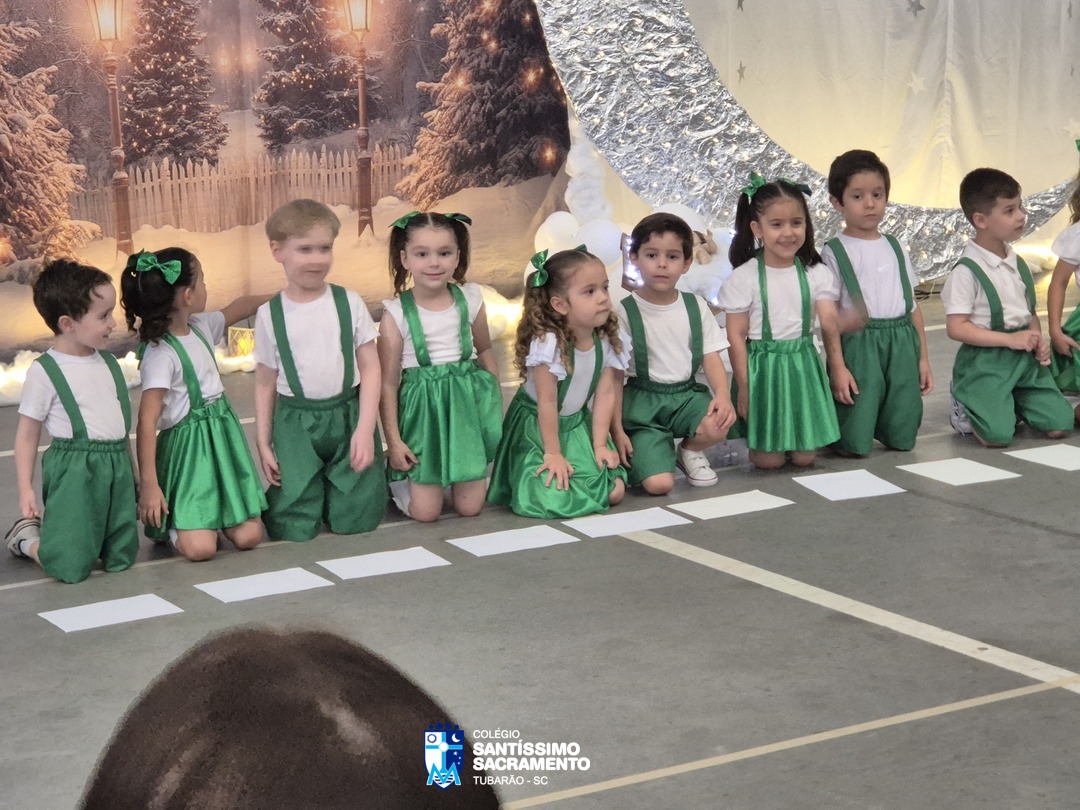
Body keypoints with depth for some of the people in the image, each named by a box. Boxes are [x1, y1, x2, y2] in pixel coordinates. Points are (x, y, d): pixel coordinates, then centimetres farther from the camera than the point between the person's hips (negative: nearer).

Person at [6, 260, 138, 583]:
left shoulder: (109, 363, 9)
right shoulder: (44, 371, -10)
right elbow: (27, 434, -4)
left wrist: (131, 470, 22)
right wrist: (25, 488, -7)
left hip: (117, 469, 6)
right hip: (74, 471, -6)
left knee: (120, 559, 9)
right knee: (71, 567, -7)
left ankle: (53, 523, 30)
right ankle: (26, 535, 23)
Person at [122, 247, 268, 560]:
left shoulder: (201, 326, 5)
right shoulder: (160, 355, -19)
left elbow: (240, 307, 26)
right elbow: (147, 422, -21)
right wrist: (148, 485, -23)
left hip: (224, 436, 7)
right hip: (189, 448, -7)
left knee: (248, 536, -5)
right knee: (199, 548, -18)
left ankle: (217, 513, 25)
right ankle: (167, 524, 13)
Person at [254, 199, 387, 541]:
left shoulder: (349, 303, -3)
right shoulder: (270, 315, -2)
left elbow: (370, 368, -1)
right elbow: (265, 383, 4)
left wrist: (365, 429, -8)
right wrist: (263, 443, 3)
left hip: (348, 415, 0)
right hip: (296, 424, 0)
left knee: (356, 521, -3)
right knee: (294, 530, -4)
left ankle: (332, 487, 30)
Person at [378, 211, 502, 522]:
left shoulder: (470, 300, -2)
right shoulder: (396, 314, -11)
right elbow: (387, 382, -7)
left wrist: (495, 399, 11)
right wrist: (393, 441, -9)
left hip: (468, 404, 3)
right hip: (423, 410, -3)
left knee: (470, 506, 4)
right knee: (425, 512, -2)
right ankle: (395, 475, 27)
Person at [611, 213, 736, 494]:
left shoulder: (695, 306, 5)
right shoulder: (625, 312, -6)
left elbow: (711, 358, 4)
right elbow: (614, 375, -5)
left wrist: (723, 395, -17)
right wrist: (616, 430, -10)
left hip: (688, 394, 4)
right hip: (643, 402, -4)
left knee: (718, 424, -31)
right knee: (659, 484, -23)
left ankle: (690, 451, 5)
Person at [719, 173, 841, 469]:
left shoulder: (815, 273, 0)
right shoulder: (743, 278, -10)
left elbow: (829, 322, -8)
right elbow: (736, 336, -7)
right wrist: (743, 387, -9)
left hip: (803, 365, 3)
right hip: (763, 367, -3)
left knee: (805, 457, 4)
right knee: (769, 460, -1)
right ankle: (754, 441, 31)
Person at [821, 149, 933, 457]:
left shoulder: (895, 248, 13)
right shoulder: (835, 252, -2)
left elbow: (913, 306, 15)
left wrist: (923, 357, 12)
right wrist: (837, 367, -13)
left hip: (901, 344, 5)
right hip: (858, 345, -5)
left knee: (902, 438, 5)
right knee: (854, 445, -6)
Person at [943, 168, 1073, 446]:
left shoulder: (1018, 264, 9)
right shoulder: (967, 271, -13)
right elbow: (956, 327, -16)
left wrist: (1038, 342, -3)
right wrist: (1010, 340, -18)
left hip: (1025, 360, 6)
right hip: (986, 362, -6)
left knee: (1058, 425, -4)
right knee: (998, 436, -19)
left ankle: (1014, 405, 22)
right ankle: (963, 410, 12)